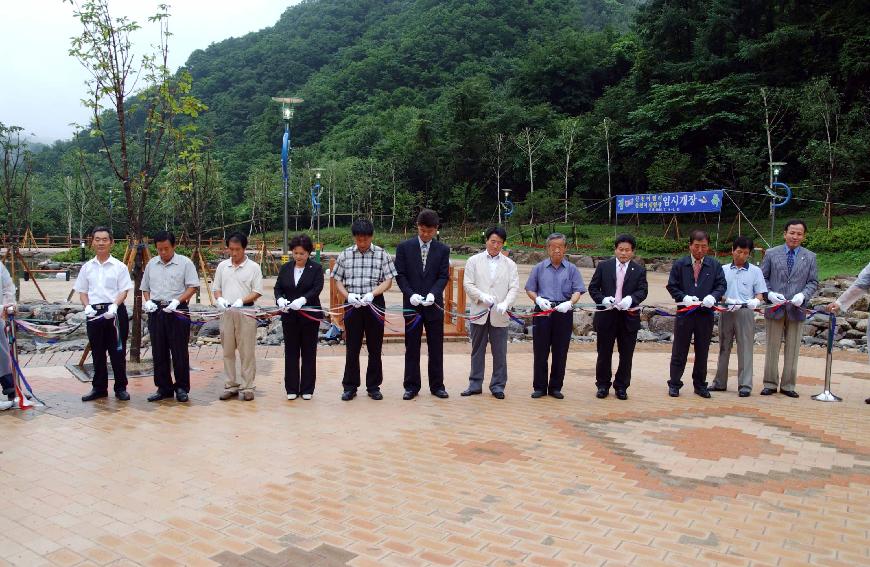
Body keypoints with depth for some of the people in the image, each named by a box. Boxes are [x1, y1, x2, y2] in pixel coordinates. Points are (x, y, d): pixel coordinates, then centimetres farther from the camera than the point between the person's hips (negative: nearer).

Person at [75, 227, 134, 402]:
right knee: (97, 353, 10)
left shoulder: (119, 266, 0)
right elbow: (82, 291, 12)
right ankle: (99, 388, 21)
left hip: (115, 312, -3)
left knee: (117, 352, 2)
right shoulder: (87, 267, 9)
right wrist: (87, 306, -7)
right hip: (94, 313, 3)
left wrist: (114, 305, -20)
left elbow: (124, 291, -4)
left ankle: (120, 388, 13)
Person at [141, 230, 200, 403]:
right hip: (156, 311, 5)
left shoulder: (185, 263, -2)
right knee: (159, 353, 8)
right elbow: (145, 288, 20)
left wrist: (177, 301, -20)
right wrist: (147, 301, 0)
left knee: (179, 352, 0)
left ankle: (182, 388, 10)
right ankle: (163, 388, 18)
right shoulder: (151, 264, 12)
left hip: (177, 311, -4)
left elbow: (192, 287, -7)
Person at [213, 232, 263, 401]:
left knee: (247, 352, 0)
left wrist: (242, 300, -19)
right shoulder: (222, 266, 10)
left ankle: (247, 387, 8)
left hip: (246, 313, -4)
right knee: (228, 351, 10)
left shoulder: (253, 267, -1)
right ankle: (231, 385, 20)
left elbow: (257, 292, -4)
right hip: (226, 313, 4)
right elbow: (216, 288, 15)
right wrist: (220, 299, -7)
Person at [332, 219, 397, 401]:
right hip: (353, 305, 1)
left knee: (375, 348, 7)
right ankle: (350, 387, 17)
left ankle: (374, 386, 19)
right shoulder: (345, 255, 4)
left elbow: (388, 281, -1)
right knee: (352, 348, 6)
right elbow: (337, 280, 7)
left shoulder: (381, 254, 0)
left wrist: (372, 293, -17)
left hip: (375, 304, -1)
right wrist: (348, 295, -12)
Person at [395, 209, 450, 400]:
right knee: (412, 348, 5)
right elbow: (400, 275, -1)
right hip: (412, 304, -1)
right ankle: (412, 386, 13)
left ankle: (437, 385, 16)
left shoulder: (443, 250, 4)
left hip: (434, 304, 1)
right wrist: (411, 294, -16)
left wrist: (432, 294, -17)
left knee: (436, 347, 6)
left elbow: (443, 276, 0)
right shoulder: (404, 247, 2)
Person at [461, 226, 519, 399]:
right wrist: (482, 296, -16)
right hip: (479, 313, 0)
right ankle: (475, 384, 18)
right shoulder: (474, 261, 7)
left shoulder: (509, 264, 8)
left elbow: (514, 288, 1)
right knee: (477, 351, 9)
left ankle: (498, 385, 14)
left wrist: (505, 304, -17)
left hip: (500, 315, 0)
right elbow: (468, 284, 0)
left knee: (500, 353, 3)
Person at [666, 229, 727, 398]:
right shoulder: (679, 264, 0)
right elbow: (672, 286, 0)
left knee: (702, 352, 11)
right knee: (679, 351, 5)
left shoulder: (714, 265, 3)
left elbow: (721, 285, 2)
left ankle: (700, 385, 23)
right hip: (685, 313, -1)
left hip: (706, 314, 1)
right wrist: (684, 297, -16)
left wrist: (713, 296, -18)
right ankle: (674, 384, 15)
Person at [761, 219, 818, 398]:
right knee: (772, 348, 5)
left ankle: (788, 385, 15)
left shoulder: (810, 257, 7)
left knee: (792, 349, 5)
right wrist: (769, 294, -11)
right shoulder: (771, 254, 4)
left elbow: (813, 282, 6)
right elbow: (762, 277, 5)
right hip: (774, 308, -1)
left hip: (796, 309, 1)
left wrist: (803, 295, -13)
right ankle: (770, 384, 13)